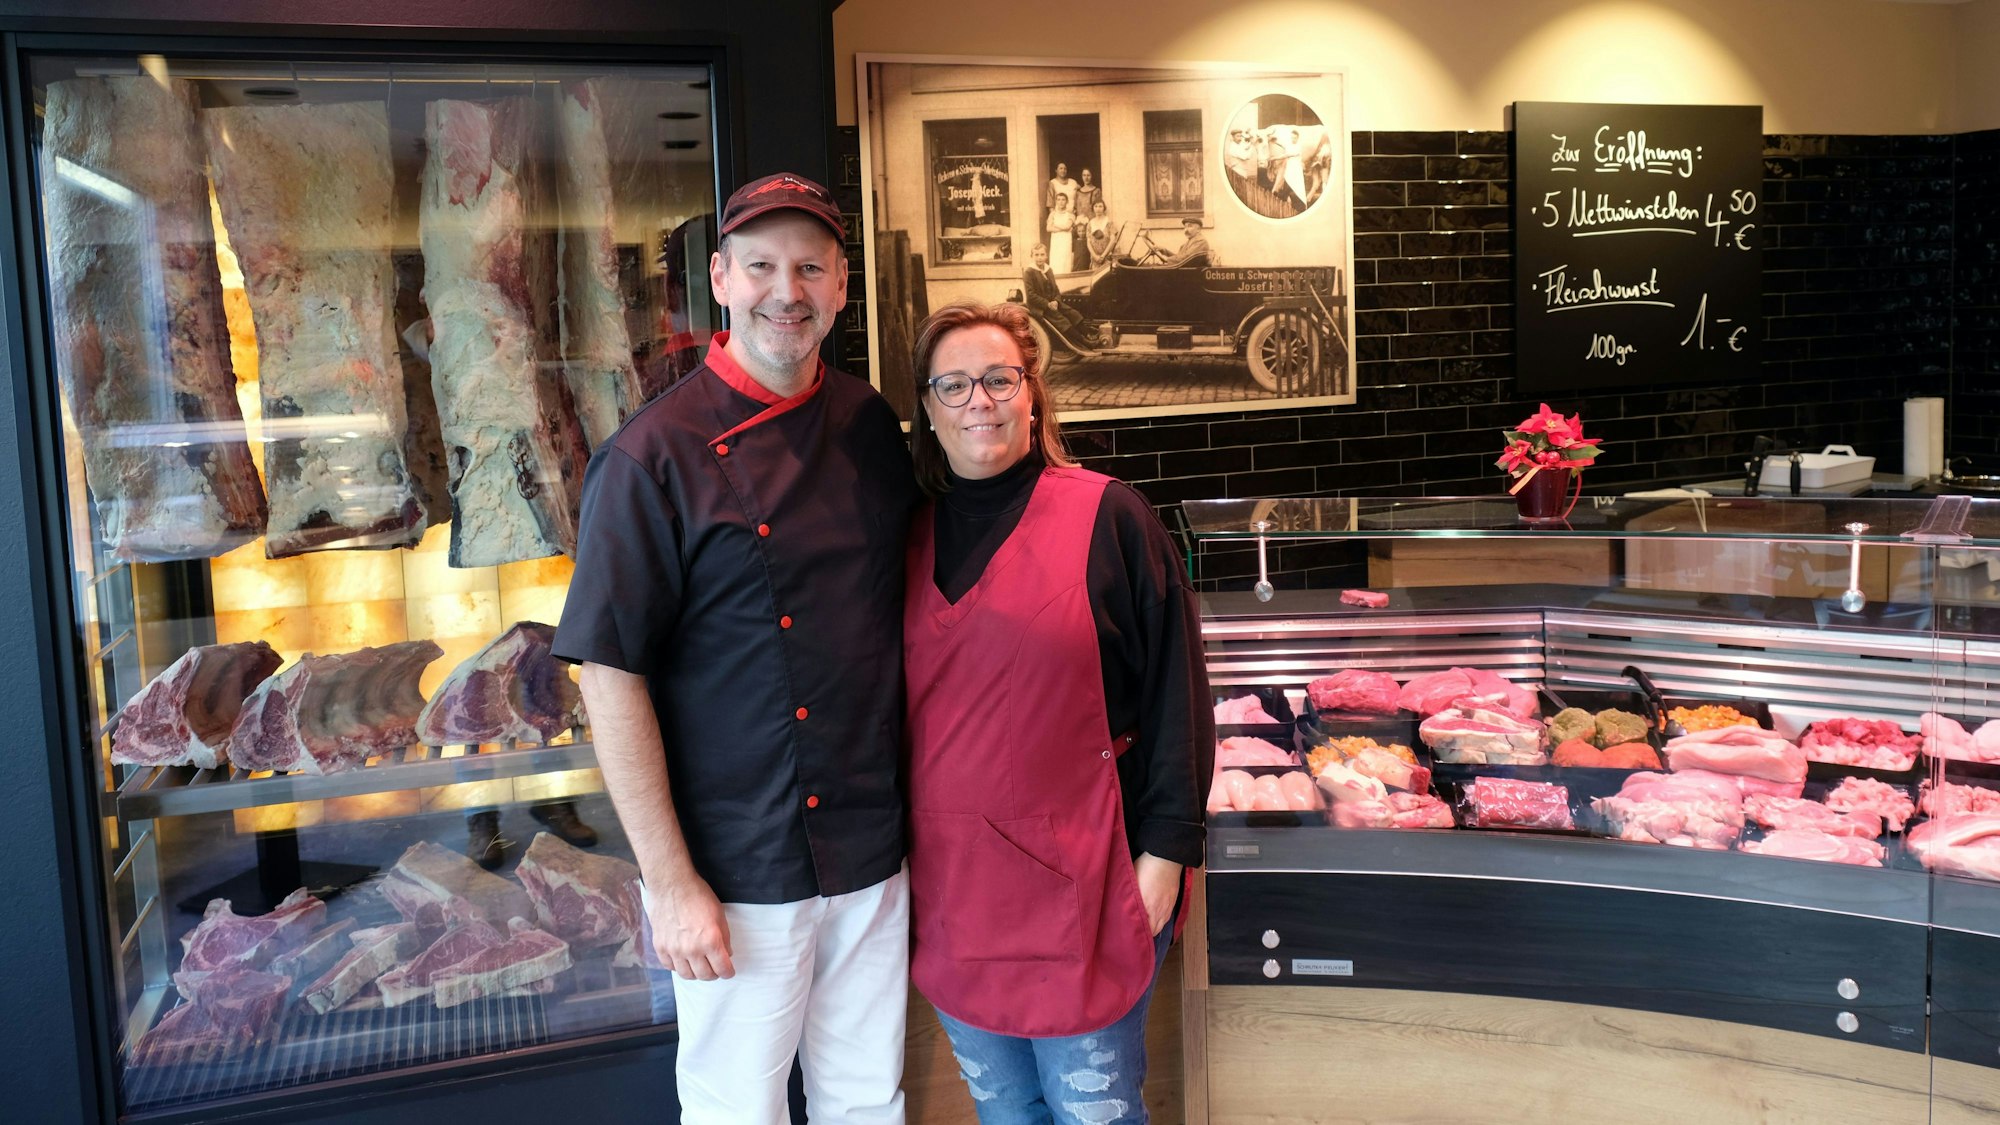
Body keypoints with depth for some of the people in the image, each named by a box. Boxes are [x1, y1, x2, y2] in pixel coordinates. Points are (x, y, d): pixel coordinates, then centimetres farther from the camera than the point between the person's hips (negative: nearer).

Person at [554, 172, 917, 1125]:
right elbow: (611, 673, -14)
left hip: (874, 857, 5)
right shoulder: (657, 455, -13)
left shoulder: (873, 428, 3)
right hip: (735, 871, -4)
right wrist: (670, 882, -14)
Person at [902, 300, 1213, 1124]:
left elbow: (1174, 687, -6)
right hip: (951, 878, 4)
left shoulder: (1106, 516, -6)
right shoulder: (914, 536, 7)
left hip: (1080, 876, -4)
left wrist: (1166, 848, -9)